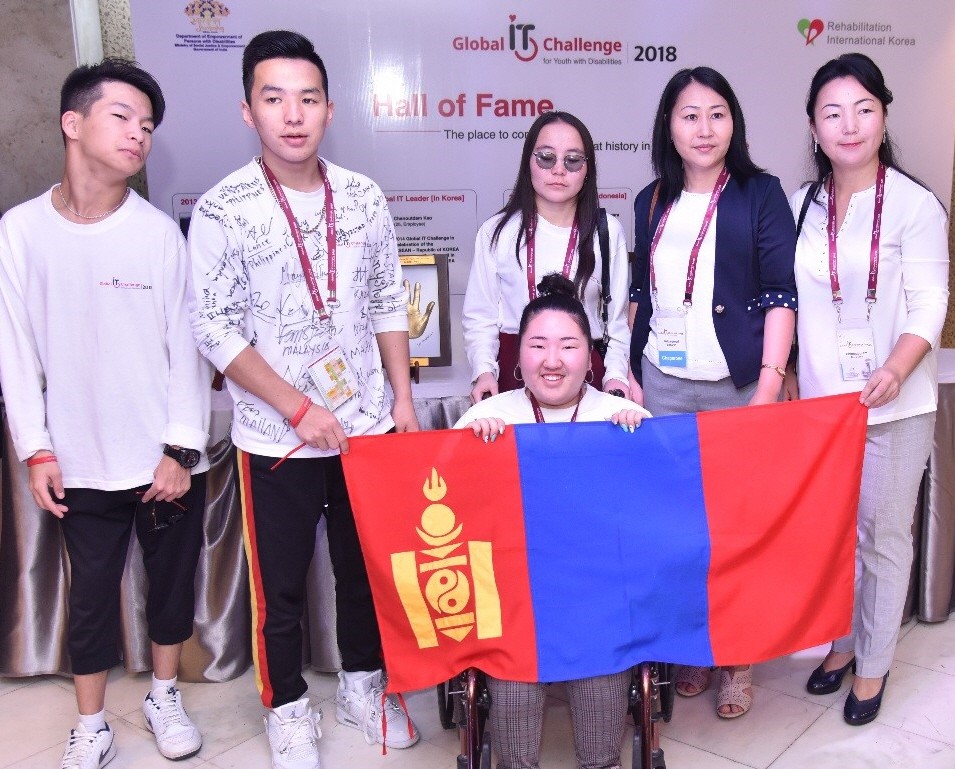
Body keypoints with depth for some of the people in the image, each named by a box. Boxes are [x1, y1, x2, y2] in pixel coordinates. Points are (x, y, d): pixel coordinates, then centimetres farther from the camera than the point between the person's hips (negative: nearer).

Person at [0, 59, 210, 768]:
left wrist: (182, 449, -7)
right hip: (82, 463, 0)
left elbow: (186, 346, -4)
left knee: (173, 582, 15)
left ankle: (164, 697, 38)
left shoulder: (160, 233, -7)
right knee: (92, 595, 11)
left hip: (168, 459, 0)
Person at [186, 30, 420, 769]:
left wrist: (403, 397, 2)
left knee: (367, 567, 16)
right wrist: (300, 409, -16)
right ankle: (288, 709, 33)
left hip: (368, 425, 3)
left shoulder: (364, 197, -1)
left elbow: (389, 304, 7)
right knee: (279, 583, 11)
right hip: (276, 436, -3)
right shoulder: (222, 210, -11)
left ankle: (363, 684, 39)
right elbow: (214, 329, -12)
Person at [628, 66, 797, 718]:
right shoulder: (652, 203, 12)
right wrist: (629, 371, 11)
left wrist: (770, 382, -13)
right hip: (662, 383, 4)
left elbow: (780, 295, -5)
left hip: (736, 385, -3)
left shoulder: (761, 195, 1)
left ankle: (739, 661, 17)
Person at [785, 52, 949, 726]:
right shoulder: (802, 206, 6)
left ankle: (873, 665, 24)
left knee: (884, 537, 7)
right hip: (818, 400, 4)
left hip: (894, 406, -4)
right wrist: (789, 381, 7)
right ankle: (843, 640, 35)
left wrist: (894, 372, -27)